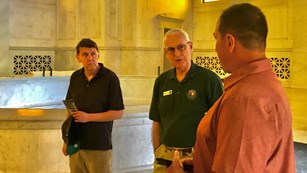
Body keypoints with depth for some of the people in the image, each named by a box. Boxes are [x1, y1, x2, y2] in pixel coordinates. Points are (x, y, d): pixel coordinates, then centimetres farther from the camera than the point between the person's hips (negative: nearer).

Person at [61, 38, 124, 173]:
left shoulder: (110, 78, -9)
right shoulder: (75, 77, 7)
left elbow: (118, 112, -10)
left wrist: (88, 117, -16)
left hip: (99, 146, -4)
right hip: (76, 144, 5)